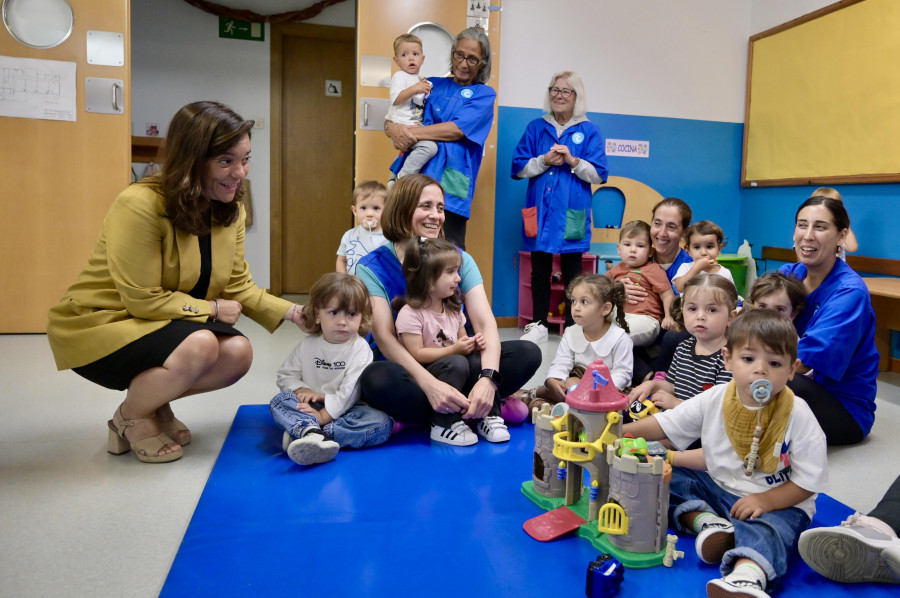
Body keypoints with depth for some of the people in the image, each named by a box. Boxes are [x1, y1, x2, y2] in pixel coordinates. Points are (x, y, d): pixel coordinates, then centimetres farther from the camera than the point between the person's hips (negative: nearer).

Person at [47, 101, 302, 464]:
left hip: (162, 325, 7)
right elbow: (144, 300, -24)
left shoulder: (231, 210, -3)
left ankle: (155, 404, 11)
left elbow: (238, 286, -3)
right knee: (200, 346, -32)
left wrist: (291, 312, -17)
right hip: (97, 325, -7)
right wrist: (212, 308, -17)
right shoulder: (140, 205, -26)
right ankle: (131, 419, 0)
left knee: (238, 352, -18)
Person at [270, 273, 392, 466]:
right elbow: (285, 375, 9)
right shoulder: (307, 345, 5)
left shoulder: (360, 348, -8)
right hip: (311, 408, 3)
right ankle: (314, 433, -49)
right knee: (279, 400, -21)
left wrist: (323, 415, -24)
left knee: (381, 423, -29)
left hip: (345, 410, -2)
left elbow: (350, 391, -16)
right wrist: (302, 390, -12)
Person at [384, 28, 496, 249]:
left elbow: (457, 129, -8)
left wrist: (411, 132, -12)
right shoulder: (433, 85, 18)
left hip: (449, 181, -3)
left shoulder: (484, 94, 8)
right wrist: (393, 129, -10)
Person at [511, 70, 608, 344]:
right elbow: (518, 168, 4)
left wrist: (573, 161, -16)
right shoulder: (535, 128, 9)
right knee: (539, 270, 7)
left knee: (572, 272, 3)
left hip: (571, 213, -2)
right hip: (540, 211, 2)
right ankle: (538, 325, 17)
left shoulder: (589, 132, 4)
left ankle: (572, 326, 11)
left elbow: (598, 175, -2)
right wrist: (544, 161, -12)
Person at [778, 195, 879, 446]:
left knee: (788, 383, -35)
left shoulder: (850, 292, -18)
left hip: (846, 407, -5)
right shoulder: (788, 273, 2)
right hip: (805, 391, 5)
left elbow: (801, 363, -29)